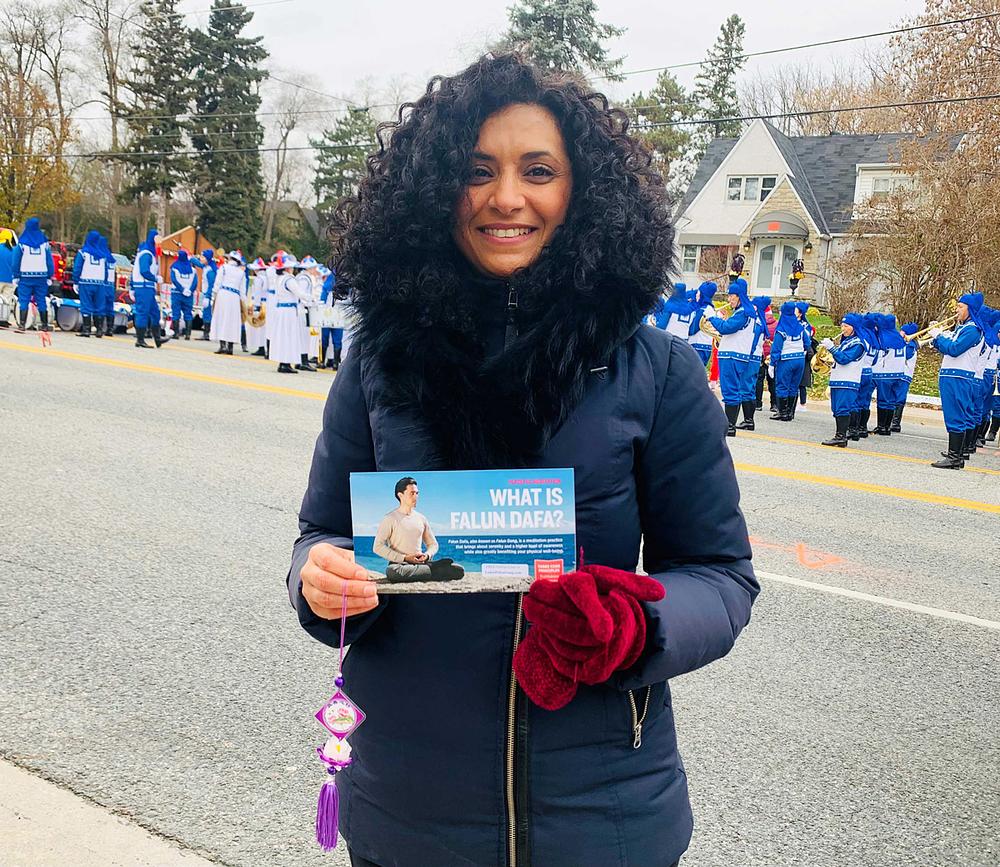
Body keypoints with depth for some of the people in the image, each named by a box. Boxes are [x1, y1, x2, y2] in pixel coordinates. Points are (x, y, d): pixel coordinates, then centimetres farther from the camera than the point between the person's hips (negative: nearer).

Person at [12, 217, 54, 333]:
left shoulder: (22, 243, -2)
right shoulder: (44, 242, 3)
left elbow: (16, 261, -1)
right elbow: (49, 260, 5)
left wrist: (15, 276, 5)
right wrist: (49, 276, 10)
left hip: (26, 276, -2)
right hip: (41, 276, 2)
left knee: (23, 301, 0)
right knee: (42, 301, 7)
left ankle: (22, 324, -7)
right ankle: (45, 325, 8)